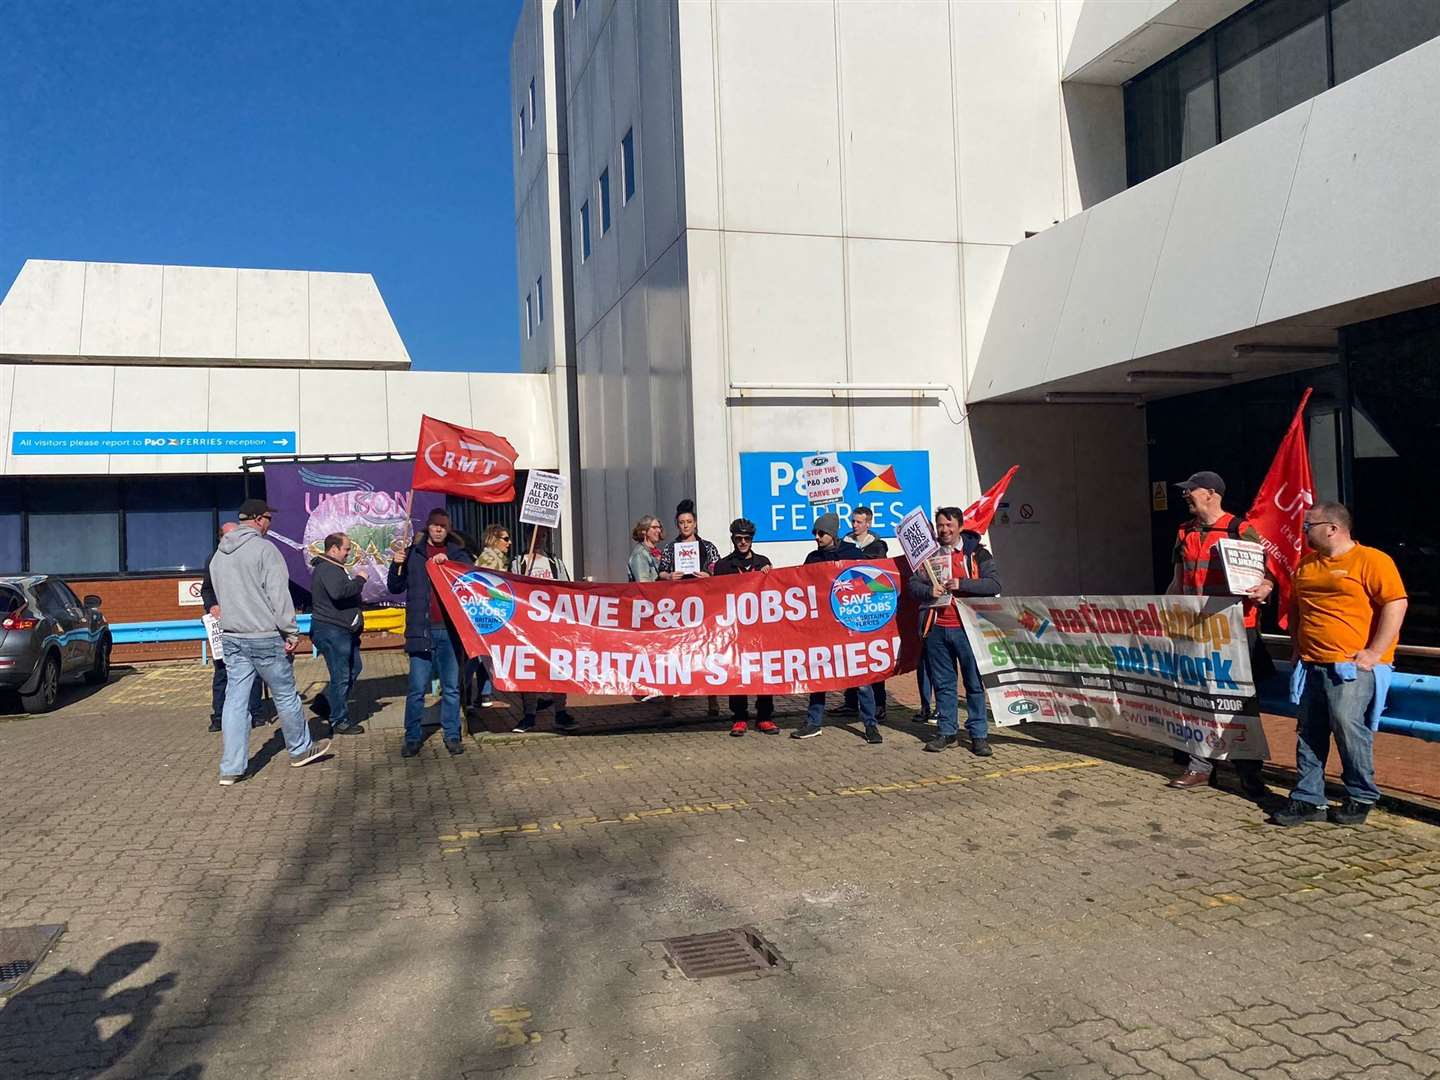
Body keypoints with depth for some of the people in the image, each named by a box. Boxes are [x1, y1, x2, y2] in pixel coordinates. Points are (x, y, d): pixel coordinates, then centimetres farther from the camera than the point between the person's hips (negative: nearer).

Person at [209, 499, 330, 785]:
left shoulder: (219, 555, 12)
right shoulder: (265, 549, -12)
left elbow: (221, 596, 17)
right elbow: (279, 595, -15)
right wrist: (291, 632, -11)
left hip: (232, 638, 7)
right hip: (265, 637, -7)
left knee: (235, 700, 7)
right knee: (285, 695, 9)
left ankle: (231, 767, 7)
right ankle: (301, 749, 24)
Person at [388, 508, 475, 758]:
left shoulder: (457, 553, 11)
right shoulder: (413, 554, 9)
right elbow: (395, 588, 9)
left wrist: (449, 560, -18)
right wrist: (396, 565, -9)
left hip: (451, 631, 1)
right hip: (421, 630, -1)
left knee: (451, 687, 7)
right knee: (417, 688, -1)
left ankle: (452, 735, 15)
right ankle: (412, 737, 8)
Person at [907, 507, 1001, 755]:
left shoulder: (977, 553, 2)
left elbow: (994, 585, -7)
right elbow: (912, 584, 10)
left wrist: (961, 584, -15)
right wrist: (929, 591, -11)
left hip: (967, 628, -3)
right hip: (936, 629, 3)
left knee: (975, 683, 1)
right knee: (943, 683, 10)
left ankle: (979, 735, 8)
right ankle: (947, 732, 19)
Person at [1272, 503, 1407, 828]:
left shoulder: (1372, 560, -6)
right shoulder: (1305, 565, 16)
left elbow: (1396, 603, -13)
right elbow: (1295, 606, 27)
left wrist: (1375, 652, -17)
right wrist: (1297, 645, 17)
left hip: (1352, 667, -7)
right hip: (1311, 665, 7)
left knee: (1348, 728, -10)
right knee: (1309, 734, 6)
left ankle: (1361, 798, 9)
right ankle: (1308, 800, 12)